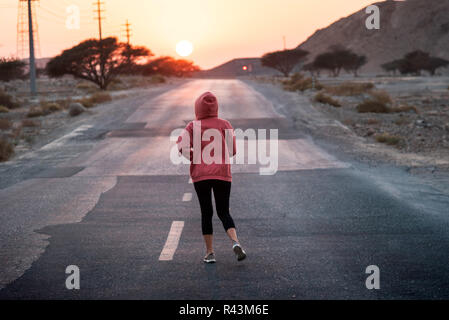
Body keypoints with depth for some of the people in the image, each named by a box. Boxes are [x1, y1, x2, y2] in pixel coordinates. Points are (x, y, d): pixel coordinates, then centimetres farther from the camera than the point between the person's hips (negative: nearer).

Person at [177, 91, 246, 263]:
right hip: (222, 174, 1)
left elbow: (182, 146, -10)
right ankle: (235, 243, -15)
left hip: (200, 174, -1)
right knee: (224, 212, 9)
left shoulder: (193, 126, 1)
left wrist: (195, 157, 6)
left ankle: (210, 253, 9)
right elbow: (232, 150, 0)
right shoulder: (224, 124, 4)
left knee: (206, 213, 9)